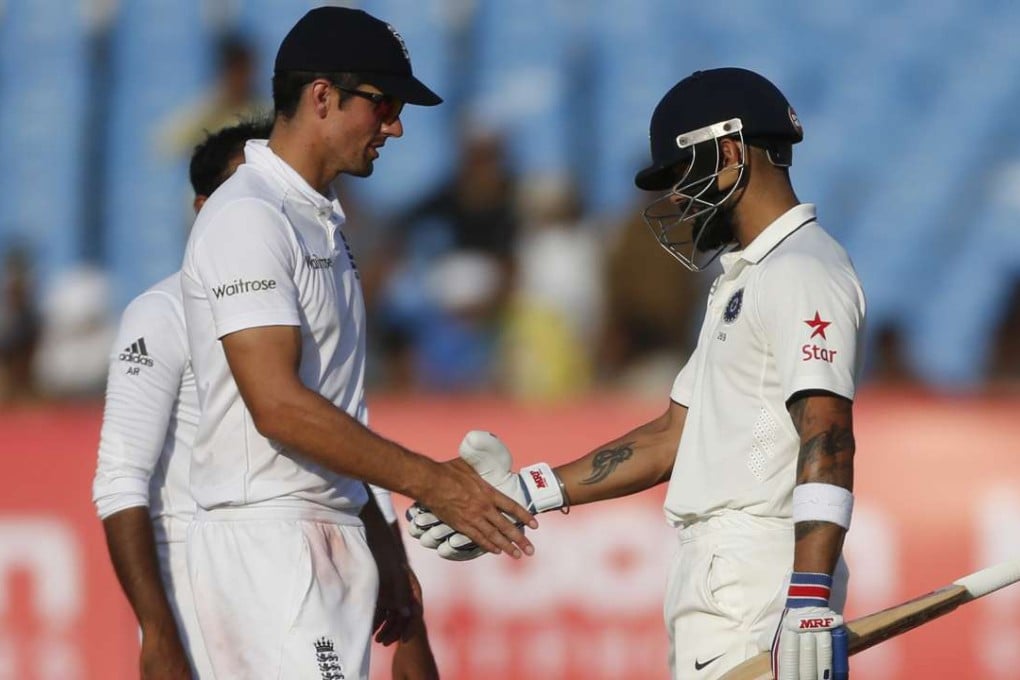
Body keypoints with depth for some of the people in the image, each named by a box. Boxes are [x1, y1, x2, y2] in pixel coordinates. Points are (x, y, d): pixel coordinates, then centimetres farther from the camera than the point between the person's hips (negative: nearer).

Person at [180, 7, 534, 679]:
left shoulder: (323, 220, 19)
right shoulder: (248, 219, -12)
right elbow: (278, 406, -21)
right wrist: (429, 481, -18)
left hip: (331, 540, 10)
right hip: (269, 540, -10)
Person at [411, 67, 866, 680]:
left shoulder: (804, 273, -11)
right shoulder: (743, 278, 23)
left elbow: (827, 438, -22)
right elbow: (675, 435, 24)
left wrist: (808, 605, -32)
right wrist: (526, 493, 19)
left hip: (763, 580, -10)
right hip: (717, 577, 10)